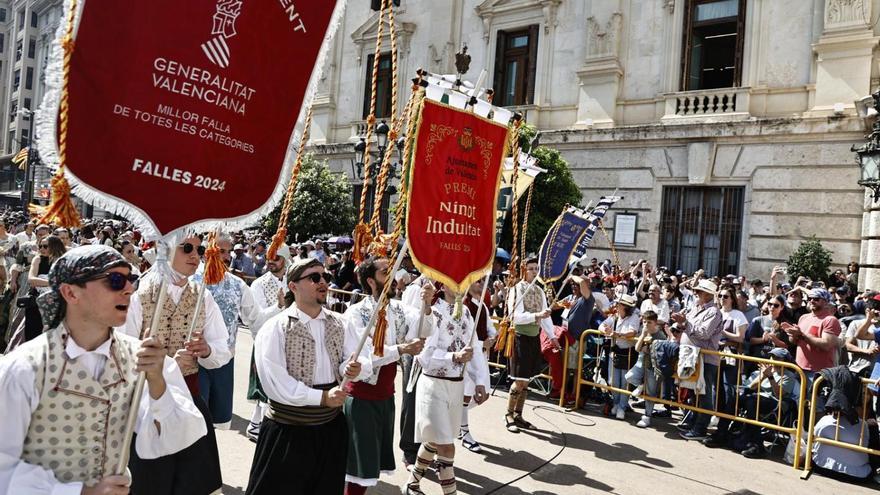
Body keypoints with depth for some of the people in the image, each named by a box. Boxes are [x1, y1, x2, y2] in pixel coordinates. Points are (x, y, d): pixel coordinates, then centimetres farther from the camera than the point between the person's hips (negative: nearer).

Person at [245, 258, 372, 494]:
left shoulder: (339, 324, 4)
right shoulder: (275, 328, -12)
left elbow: (363, 361, -1)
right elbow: (274, 383, -21)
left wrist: (355, 368, -24)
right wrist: (322, 397, -24)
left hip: (332, 428, 5)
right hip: (288, 432, -5)